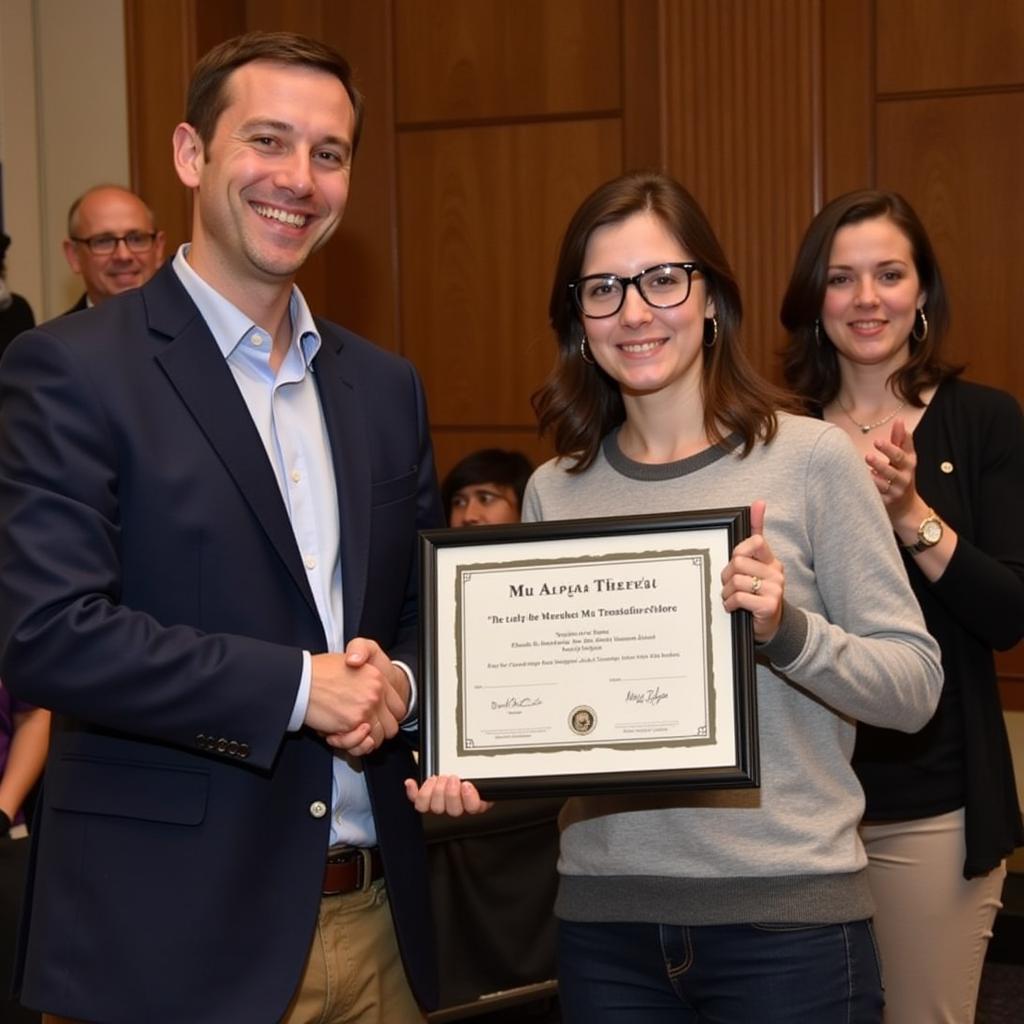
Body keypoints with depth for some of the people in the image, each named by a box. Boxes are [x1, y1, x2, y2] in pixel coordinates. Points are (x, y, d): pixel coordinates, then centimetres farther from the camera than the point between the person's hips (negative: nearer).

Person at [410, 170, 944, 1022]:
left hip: (790, 912, -3)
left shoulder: (811, 458, -4)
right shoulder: (555, 490, 6)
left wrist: (786, 630, -21)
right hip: (605, 915, 3)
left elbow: (914, 687, -5)